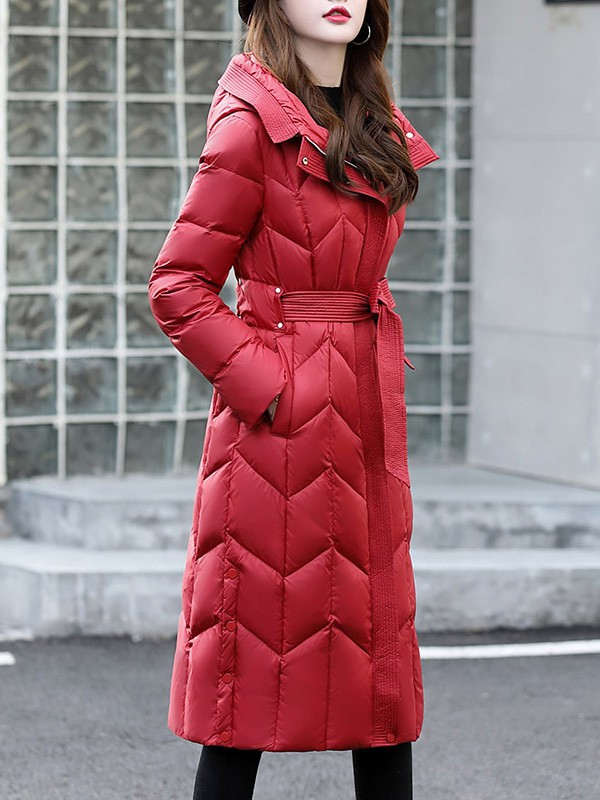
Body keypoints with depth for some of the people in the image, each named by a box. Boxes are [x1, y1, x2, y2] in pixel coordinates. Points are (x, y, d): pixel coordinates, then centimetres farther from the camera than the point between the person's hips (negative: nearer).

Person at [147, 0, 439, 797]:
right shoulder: (253, 122, -10)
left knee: (381, 635, 9)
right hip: (283, 427, -7)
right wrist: (265, 385, -14)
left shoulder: (377, 127, 14)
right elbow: (177, 286, -11)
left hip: (366, 417, 8)